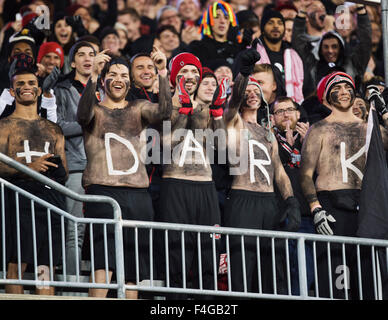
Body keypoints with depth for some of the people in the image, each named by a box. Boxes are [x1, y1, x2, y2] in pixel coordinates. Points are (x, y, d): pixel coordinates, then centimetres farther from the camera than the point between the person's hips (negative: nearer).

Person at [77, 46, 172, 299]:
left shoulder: (139, 109, 17)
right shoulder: (95, 110, 11)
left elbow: (164, 112, -3)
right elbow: (83, 114, -14)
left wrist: (163, 74, -17)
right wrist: (93, 75, -27)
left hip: (137, 193, 4)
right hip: (102, 188, -4)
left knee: (133, 268, 2)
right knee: (103, 261, -19)